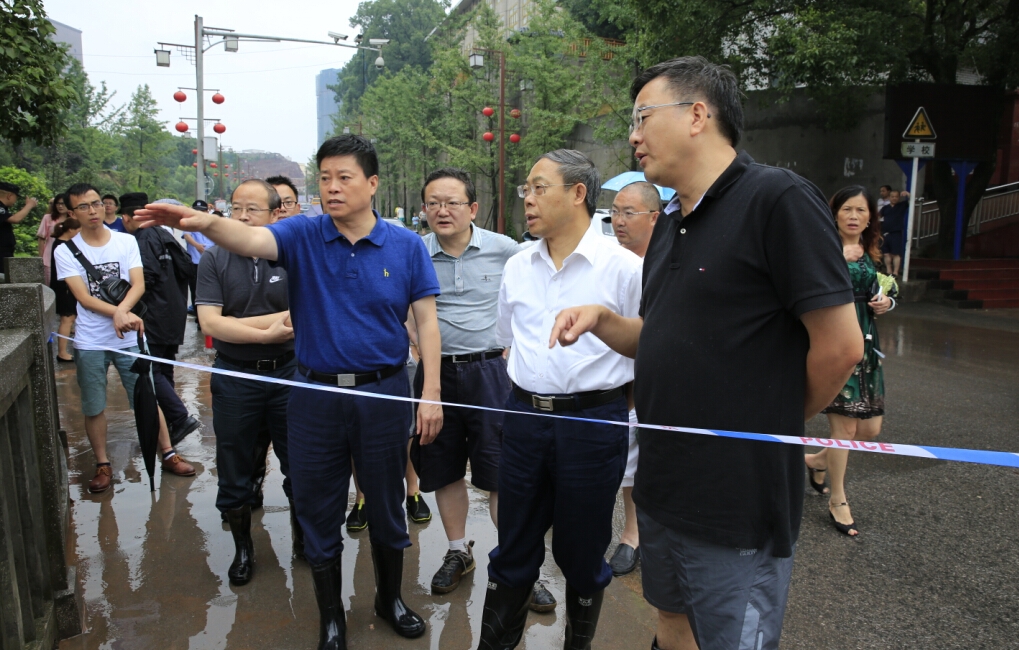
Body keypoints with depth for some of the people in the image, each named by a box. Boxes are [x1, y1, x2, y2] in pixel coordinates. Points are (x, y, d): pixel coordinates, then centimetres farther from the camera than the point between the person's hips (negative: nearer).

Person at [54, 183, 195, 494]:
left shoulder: (126, 241, 1)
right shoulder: (65, 252, -2)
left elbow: (139, 285, -7)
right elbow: (83, 297, -11)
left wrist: (121, 311, -26)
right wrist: (121, 313, -26)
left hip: (129, 339, 0)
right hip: (90, 343, 0)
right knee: (94, 408, 10)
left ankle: (168, 454, 19)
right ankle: (103, 465, 25)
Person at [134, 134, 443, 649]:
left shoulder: (406, 245, -3)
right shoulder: (303, 236, -3)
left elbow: (426, 321, -2)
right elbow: (252, 240, -23)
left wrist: (431, 392, -8)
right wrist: (204, 222, -44)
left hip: (383, 394, 0)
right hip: (315, 396, 1)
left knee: (386, 507, 15)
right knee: (318, 513, 13)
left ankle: (391, 598, 41)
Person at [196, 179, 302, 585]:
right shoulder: (214, 261, -2)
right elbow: (210, 324, -12)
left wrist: (236, 324, -17)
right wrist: (267, 332, -18)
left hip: (288, 374, 0)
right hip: (235, 379, 1)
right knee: (235, 471, 12)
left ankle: (303, 539, 34)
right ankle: (243, 548, 33)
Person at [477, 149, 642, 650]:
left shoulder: (623, 267, -9)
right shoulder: (517, 266, 8)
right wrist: (529, 388, 13)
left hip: (594, 421, -4)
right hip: (524, 417, 4)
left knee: (582, 551, 13)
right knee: (514, 548, 15)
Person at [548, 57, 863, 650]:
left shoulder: (779, 199, -17)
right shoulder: (670, 224, 10)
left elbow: (840, 346, -18)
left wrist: (775, 424, -3)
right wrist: (600, 320, -2)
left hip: (737, 502, -8)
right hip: (662, 485, 8)